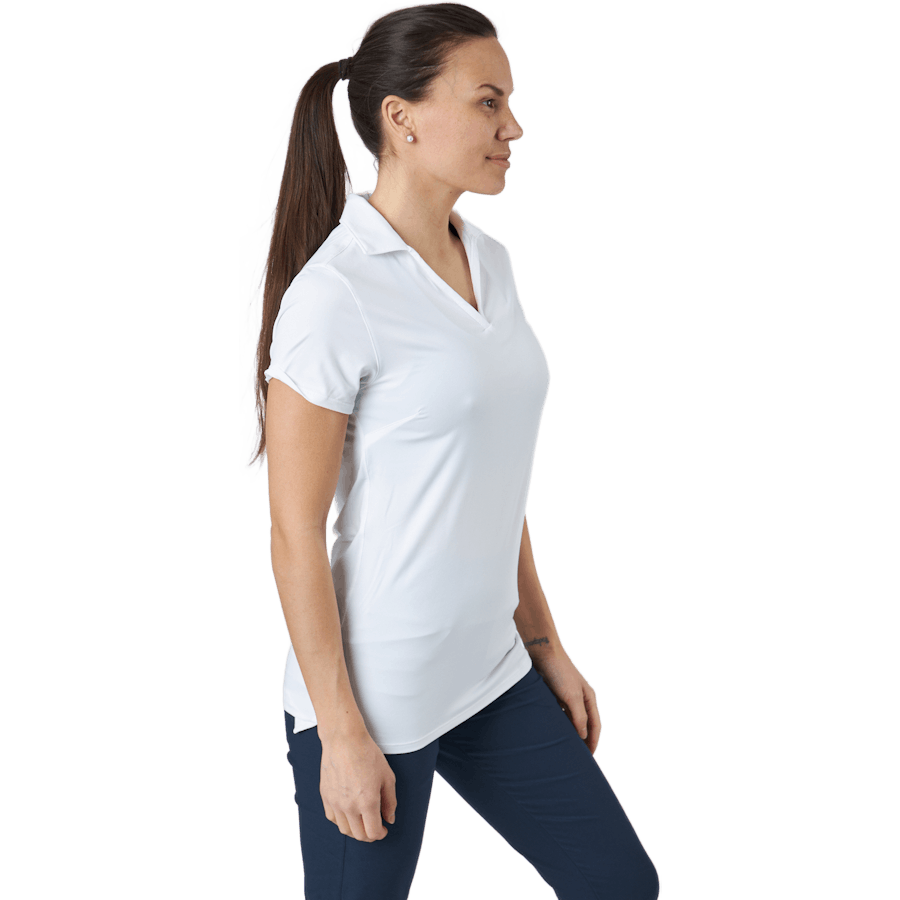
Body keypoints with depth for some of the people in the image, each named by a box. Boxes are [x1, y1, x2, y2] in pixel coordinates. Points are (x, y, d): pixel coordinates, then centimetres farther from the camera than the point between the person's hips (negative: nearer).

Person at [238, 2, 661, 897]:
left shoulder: (490, 262, 6)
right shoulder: (336, 294, -17)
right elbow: (295, 534, -15)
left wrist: (545, 643, 14)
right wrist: (341, 733, -14)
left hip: (494, 675, 7)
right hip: (373, 694, -7)